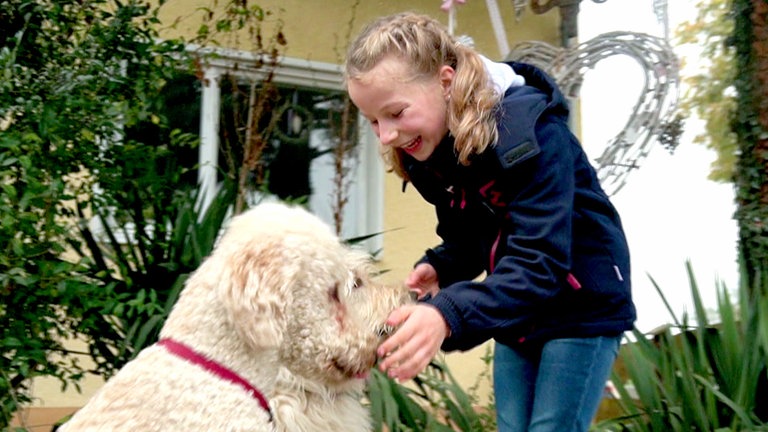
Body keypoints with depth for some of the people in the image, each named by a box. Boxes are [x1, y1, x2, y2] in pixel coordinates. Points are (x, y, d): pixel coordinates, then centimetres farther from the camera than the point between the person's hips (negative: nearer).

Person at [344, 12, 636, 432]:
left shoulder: (528, 129, -29)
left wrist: (448, 314, -51)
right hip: (518, 313, 7)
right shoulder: (427, 150, -6)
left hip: (582, 306, -7)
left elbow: (540, 262, -36)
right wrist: (439, 268, -17)